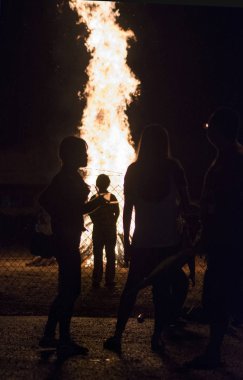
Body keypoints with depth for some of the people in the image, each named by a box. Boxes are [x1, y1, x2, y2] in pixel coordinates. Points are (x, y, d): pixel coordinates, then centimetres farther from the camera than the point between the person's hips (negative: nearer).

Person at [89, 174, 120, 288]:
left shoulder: (94, 198, -5)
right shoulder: (112, 197, -3)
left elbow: (91, 213, -9)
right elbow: (117, 212, -7)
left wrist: (96, 222, 6)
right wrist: (112, 223, 5)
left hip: (98, 229, 0)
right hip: (110, 229, 0)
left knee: (97, 255, 4)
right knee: (110, 255, 5)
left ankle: (96, 281, 2)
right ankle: (109, 280, 3)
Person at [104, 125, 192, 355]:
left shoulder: (134, 171, -1)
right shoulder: (173, 168, -4)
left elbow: (127, 209, 1)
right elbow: (186, 204, -2)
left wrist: (126, 242, 7)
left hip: (142, 242, 1)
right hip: (168, 241, -1)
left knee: (131, 288, 9)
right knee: (162, 290, 6)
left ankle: (117, 336, 3)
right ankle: (157, 338, 7)